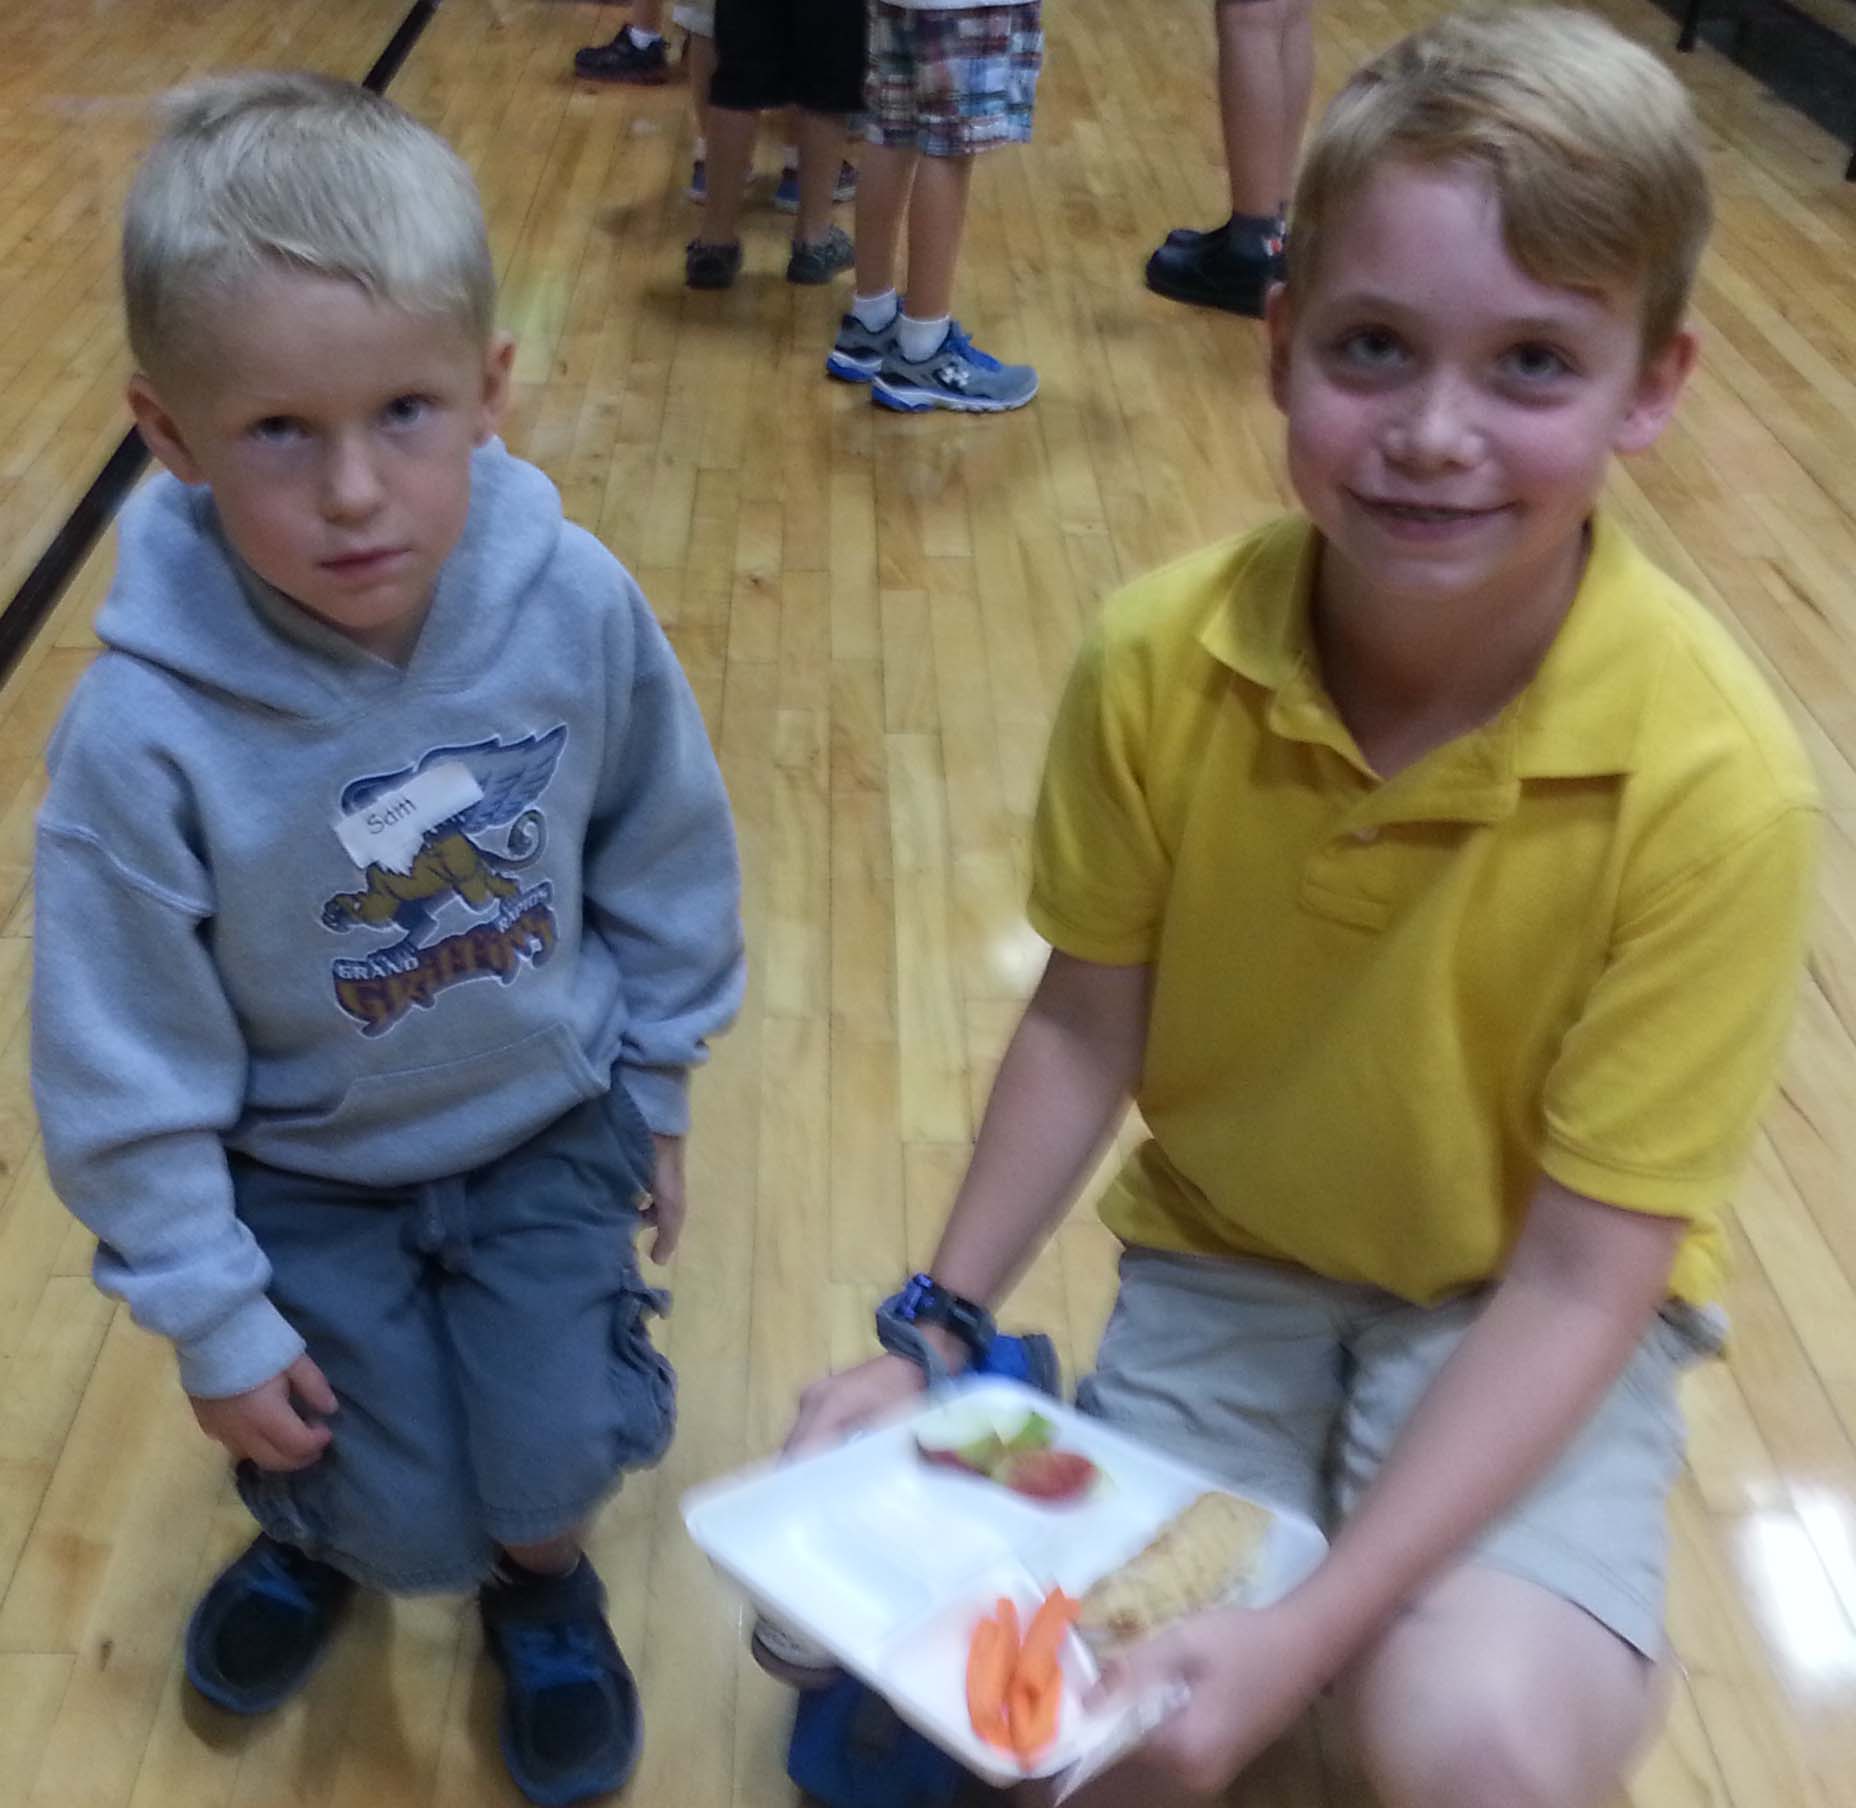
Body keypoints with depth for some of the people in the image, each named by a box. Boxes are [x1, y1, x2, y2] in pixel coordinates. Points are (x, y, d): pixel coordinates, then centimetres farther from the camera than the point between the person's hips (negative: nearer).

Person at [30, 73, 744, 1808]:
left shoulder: (578, 607, -24)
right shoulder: (147, 732, -30)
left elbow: (665, 860, -4)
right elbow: (125, 1070, -16)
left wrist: (654, 1085, 6)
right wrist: (212, 1319, -7)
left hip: (550, 1124, 2)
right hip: (302, 1175, -1)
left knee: (557, 1459, 0)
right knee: (411, 1526, 3)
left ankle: (542, 1570, 40)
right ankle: (315, 1508, 43)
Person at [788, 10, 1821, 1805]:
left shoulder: (1713, 783, -26)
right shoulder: (1159, 662, -18)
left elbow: (1582, 1279, -21)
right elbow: (1085, 1025, -3)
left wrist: (1312, 1628, -26)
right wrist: (938, 1331, -7)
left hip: (1524, 1315, -1)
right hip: (1220, 1266, 2)